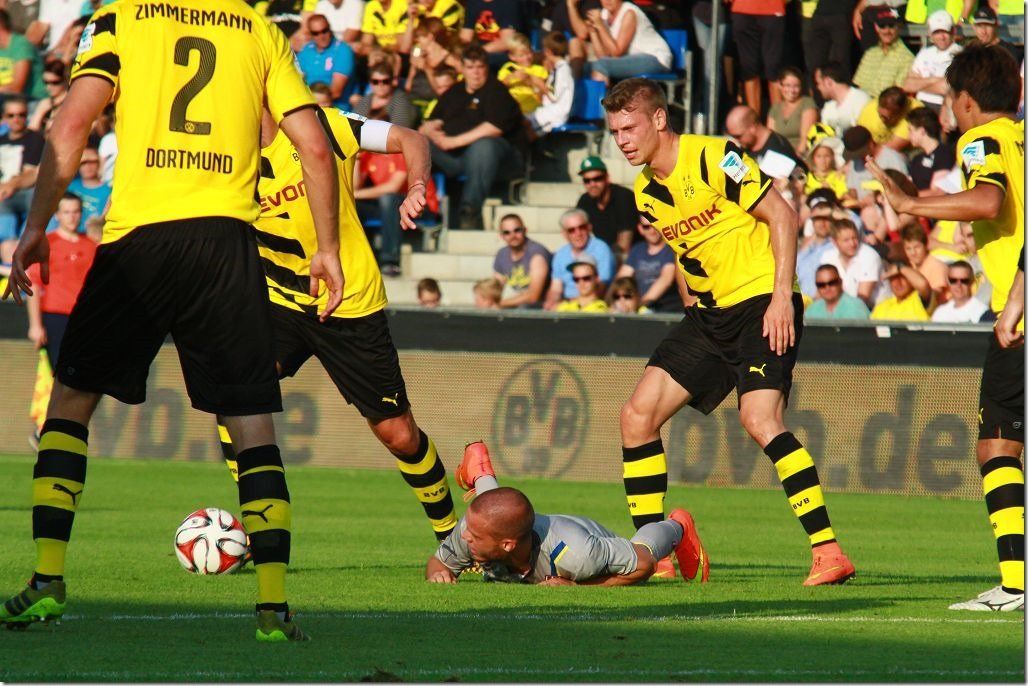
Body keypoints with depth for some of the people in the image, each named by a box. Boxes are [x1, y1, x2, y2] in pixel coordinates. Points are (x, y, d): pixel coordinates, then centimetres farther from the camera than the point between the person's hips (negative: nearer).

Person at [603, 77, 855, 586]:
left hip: (761, 301, -8)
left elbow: (782, 215, -13)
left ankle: (827, 551, -25)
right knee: (637, 416, 1)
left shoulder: (715, 159, -13)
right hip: (710, 314, 8)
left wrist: (782, 296, -19)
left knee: (759, 419, -25)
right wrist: (695, 303, 14)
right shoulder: (645, 192, 11)